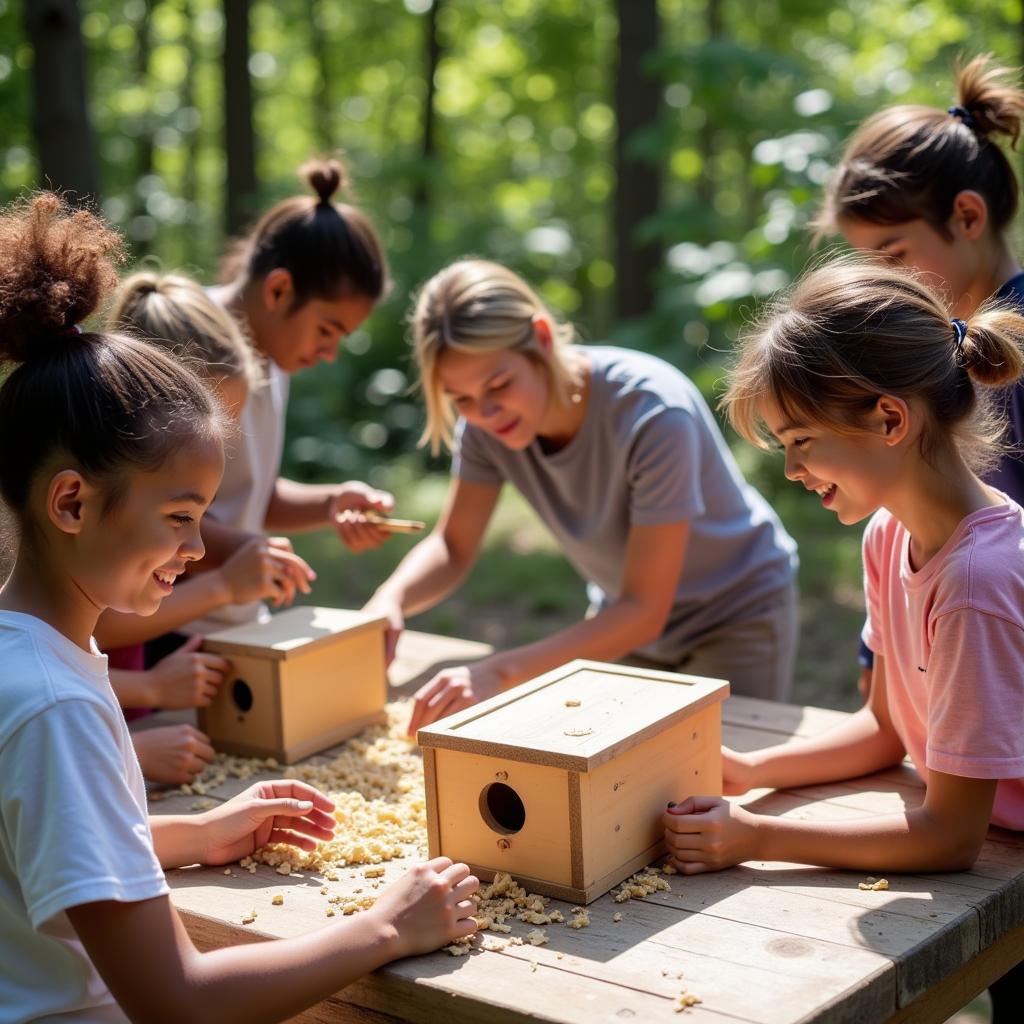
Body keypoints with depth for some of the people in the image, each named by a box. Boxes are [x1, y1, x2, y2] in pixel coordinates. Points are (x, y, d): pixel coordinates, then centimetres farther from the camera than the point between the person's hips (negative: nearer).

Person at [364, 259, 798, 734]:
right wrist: (391, 598, -34)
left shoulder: (653, 413, -35)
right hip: (628, 613, 5)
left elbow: (645, 610, -34)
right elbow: (452, 549, -10)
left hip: (738, 612, -4)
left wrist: (500, 673, -45)